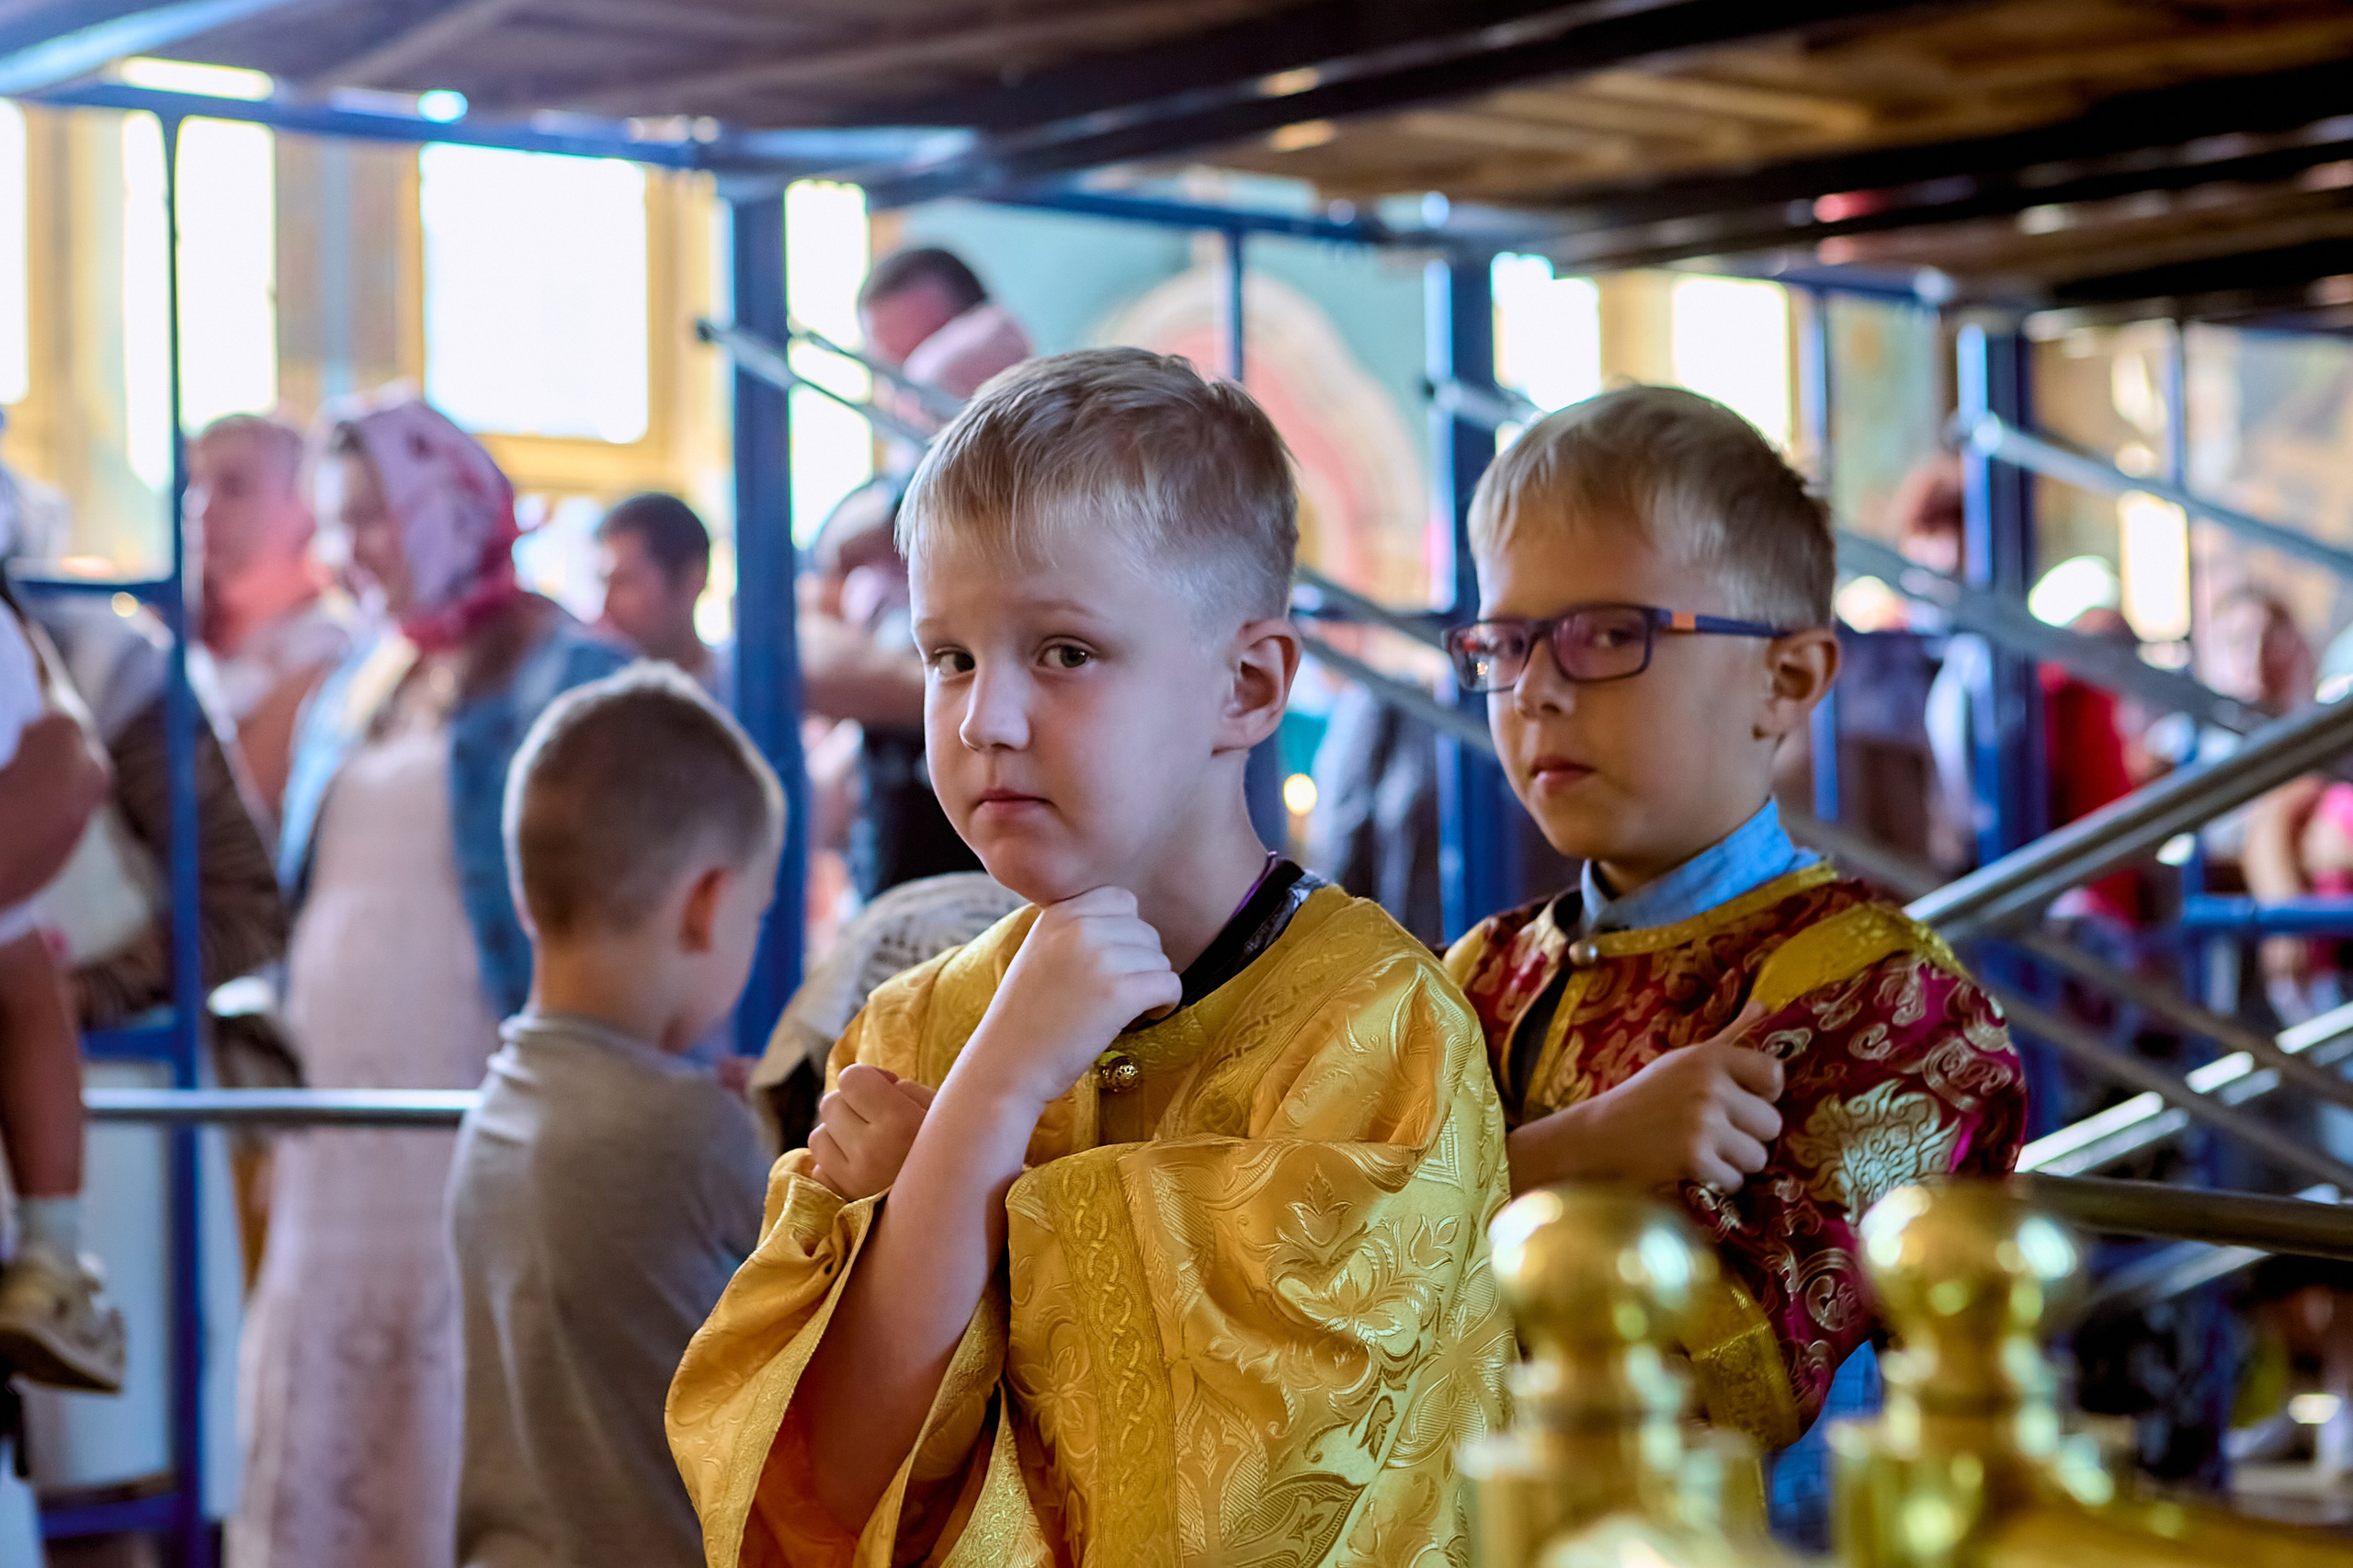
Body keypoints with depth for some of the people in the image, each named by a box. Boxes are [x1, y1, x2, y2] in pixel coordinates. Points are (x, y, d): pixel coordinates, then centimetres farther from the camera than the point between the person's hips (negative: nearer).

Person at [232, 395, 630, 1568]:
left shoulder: (560, 679, -4)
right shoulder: (353, 690, 18)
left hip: (476, 1108, -7)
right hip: (339, 1109, 7)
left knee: (467, 1388, -6)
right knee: (325, 1375, 5)